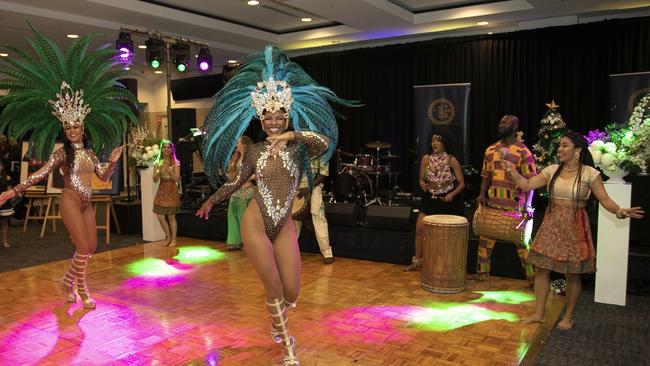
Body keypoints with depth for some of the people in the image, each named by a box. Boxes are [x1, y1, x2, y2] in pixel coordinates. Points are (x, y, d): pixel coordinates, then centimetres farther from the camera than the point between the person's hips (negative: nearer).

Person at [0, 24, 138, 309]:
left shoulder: (89, 152, 10)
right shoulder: (61, 153, -7)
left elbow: (103, 176, 14)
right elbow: (40, 174, -11)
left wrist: (113, 160, -2)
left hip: (86, 204, 7)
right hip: (70, 201, -7)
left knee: (90, 247, 10)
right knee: (84, 248, -8)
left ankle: (68, 281, 29)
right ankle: (81, 289, 9)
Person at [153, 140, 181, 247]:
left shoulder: (175, 163, -1)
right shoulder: (158, 163, 7)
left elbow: (177, 179, -8)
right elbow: (155, 179, 0)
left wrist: (169, 170, -19)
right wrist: (160, 169, -15)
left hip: (172, 190, -3)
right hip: (161, 190, 3)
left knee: (171, 217, -1)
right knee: (160, 217, 1)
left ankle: (173, 239, 13)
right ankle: (168, 237, 21)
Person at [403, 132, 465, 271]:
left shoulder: (451, 160, -11)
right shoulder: (426, 158, -2)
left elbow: (462, 183, -9)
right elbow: (421, 180, 7)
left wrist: (452, 194, -24)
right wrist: (423, 184, -15)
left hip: (448, 200, -3)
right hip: (430, 198, 3)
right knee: (419, 228, -3)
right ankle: (417, 261, 9)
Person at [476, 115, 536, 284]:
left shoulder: (523, 151, -7)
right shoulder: (491, 150, 8)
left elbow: (530, 180, -9)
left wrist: (528, 204, -17)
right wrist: (482, 194, 0)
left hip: (515, 204, -5)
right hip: (492, 201, 5)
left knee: (521, 240, 2)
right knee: (485, 236, 10)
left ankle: (533, 278, 15)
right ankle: (481, 273, 24)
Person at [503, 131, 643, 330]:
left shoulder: (589, 173, -8)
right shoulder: (552, 170, 4)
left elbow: (604, 199, -11)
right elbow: (527, 185, 4)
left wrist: (619, 211, -29)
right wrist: (513, 172, -6)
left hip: (574, 227, -4)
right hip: (551, 225, 4)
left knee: (572, 274, 6)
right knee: (541, 268, 5)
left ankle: (568, 317, 25)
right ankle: (538, 313, 19)